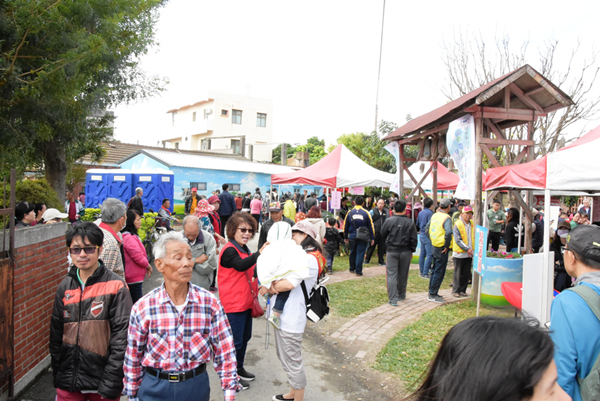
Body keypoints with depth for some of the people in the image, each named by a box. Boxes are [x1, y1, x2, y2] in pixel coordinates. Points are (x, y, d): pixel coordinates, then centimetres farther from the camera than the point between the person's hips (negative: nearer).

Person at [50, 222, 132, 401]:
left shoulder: (116, 286, -12)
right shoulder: (65, 287, 3)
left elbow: (121, 338, -13)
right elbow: (56, 334, 10)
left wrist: (110, 386, -13)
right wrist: (57, 374, 8)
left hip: (102, 379, -4)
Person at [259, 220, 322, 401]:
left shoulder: (309, 258, -17)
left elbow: (290, 284, -27)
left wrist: (269, 289, -11)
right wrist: (273, 283, -13)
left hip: (292, 319, -10)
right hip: (283, 315, 10)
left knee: (293, 362, 4)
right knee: (285, 358, 22)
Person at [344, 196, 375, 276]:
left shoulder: (349, 213, 0)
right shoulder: (366, 213, -6)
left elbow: (345, 226, 6)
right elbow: (370, 226, -2)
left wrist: (346, 237, 17)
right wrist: (372, 238, 5)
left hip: (352, 237, 3)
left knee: (352, 253, 18)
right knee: (360, 254, 1)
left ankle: (352, 268, 31)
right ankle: (358, 271, 2)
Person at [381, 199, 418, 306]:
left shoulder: (389, 221, -9)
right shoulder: (410, 222, -6)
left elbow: (383, 234, 4)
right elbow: (414, 239, -1)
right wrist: (412, 251, 11)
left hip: (392, 251, -1)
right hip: (405, 252, 2)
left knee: (392, 274, 1)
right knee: (403, 275, 16)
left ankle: (393, 299, -4)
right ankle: (401, 295, 32)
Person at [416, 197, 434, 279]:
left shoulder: (420, 213, 12)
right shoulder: (430, 213, -13)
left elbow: (417, 224, 20)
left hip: (421, 235, 9)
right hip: (427, 236, -9)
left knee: (422, 253, 13)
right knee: (430, 255, -7)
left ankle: (421, 271, 19)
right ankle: (425, 273, -9)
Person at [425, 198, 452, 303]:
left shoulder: (434, 215, 6)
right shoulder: (447, 218, -19)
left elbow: (427, 229, 15)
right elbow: (448, 232, -34)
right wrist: (447, 246, -22)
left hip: (434, 246, 8)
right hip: (441, 249, -8)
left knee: (435, 270, 19)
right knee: (439, 272, 1)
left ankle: (432, 292, 27)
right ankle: (432, 295, 8)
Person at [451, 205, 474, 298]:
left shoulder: (472, 224, 6)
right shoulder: (457, 225, -10)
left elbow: (474, 237, 13)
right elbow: (458, 240, -14)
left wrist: (472, 249, 0)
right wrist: (467, 249, -18)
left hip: (469, 253, 5)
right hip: (459, 253, -5)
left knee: (466, 273, 10)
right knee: (457, 273, 3)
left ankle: (462, 290, 21)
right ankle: (455, 290, 13)